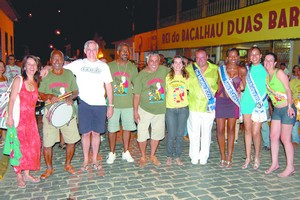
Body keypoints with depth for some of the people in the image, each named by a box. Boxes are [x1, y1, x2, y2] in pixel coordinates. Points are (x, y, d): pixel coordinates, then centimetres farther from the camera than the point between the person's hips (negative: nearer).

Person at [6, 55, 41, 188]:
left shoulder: (36, 83, 10)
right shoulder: (19, 80, -6)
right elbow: (12, 100, -9)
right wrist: (10, 117, -15)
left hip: (31, 119, 5)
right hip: (18, 118, -5)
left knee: (32, 146, 7)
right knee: (20, 146, 0)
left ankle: (27, 174, 20)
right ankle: (19, 176, 12)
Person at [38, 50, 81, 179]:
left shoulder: (69, 74, 7)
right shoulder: (46, 76, 4)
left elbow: (76, 91, 9)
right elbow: (39, 94, 4)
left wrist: (71, 98, -11)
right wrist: (49, 97, -15)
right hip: (50, 113, -1)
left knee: (71, 141, 5)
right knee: (47, 144, 0)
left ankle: (68, 164, 29)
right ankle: (49, 168, 21)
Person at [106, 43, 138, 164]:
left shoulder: (132, 67, 6)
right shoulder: (109, 66, 1)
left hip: (128, 103, 2)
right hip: (113, 103, -1)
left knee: (127, 127, 9)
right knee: (112, 129, 4)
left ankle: (126, 152, 25)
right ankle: (112, 153, 20)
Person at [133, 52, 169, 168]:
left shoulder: (164, 70, 0)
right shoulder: (141, 75, -7)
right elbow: (137, 95, -6)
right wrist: (135, 111, -9)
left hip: (160, 110, 3)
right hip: (144, 110, -3)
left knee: (157, 134, 13)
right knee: (142, 134, 1)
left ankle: (152, 155, 33)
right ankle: (143, 157, 23)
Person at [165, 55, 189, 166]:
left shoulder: (186, 77, 6)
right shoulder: (167, 77, 2)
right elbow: (164, 91, 8)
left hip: (183, 108, 2)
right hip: (170, 109, -2)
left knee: (180, 134, 7)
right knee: (171, 135, -1)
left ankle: (178, 156, 21)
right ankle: (169, 156, 18)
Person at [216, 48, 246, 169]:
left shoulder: (242, 70, 3)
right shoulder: (221, 69, 2)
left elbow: (243, 86, 14)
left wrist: (240, 88, -3)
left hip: (233, 101, 0)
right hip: (221, 100, 0)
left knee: (231, 129, 5)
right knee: (220, 129, 0)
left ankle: (229, 159, 12)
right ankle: (223, 158, 14)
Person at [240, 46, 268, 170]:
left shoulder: (265, 70, 3)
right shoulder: (247, 70, 10)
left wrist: (262, 101, -3)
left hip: (260, 104, -3)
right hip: (247, 103, 3)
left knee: (255, 132, -5)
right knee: (247, 130, 7)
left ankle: (256, 157, 16)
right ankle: (248, 157, 18)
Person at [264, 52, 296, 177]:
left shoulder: (279, 73, -10)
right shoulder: (266, 76, 10)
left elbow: (288, 89, -15)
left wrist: (290, 107, -22)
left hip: (287, 109, -7)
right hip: (276, 110, 7)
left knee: (285, 139, -2)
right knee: (273, 136, 8)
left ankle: (290, 167, 10)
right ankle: (275, 164, 21)